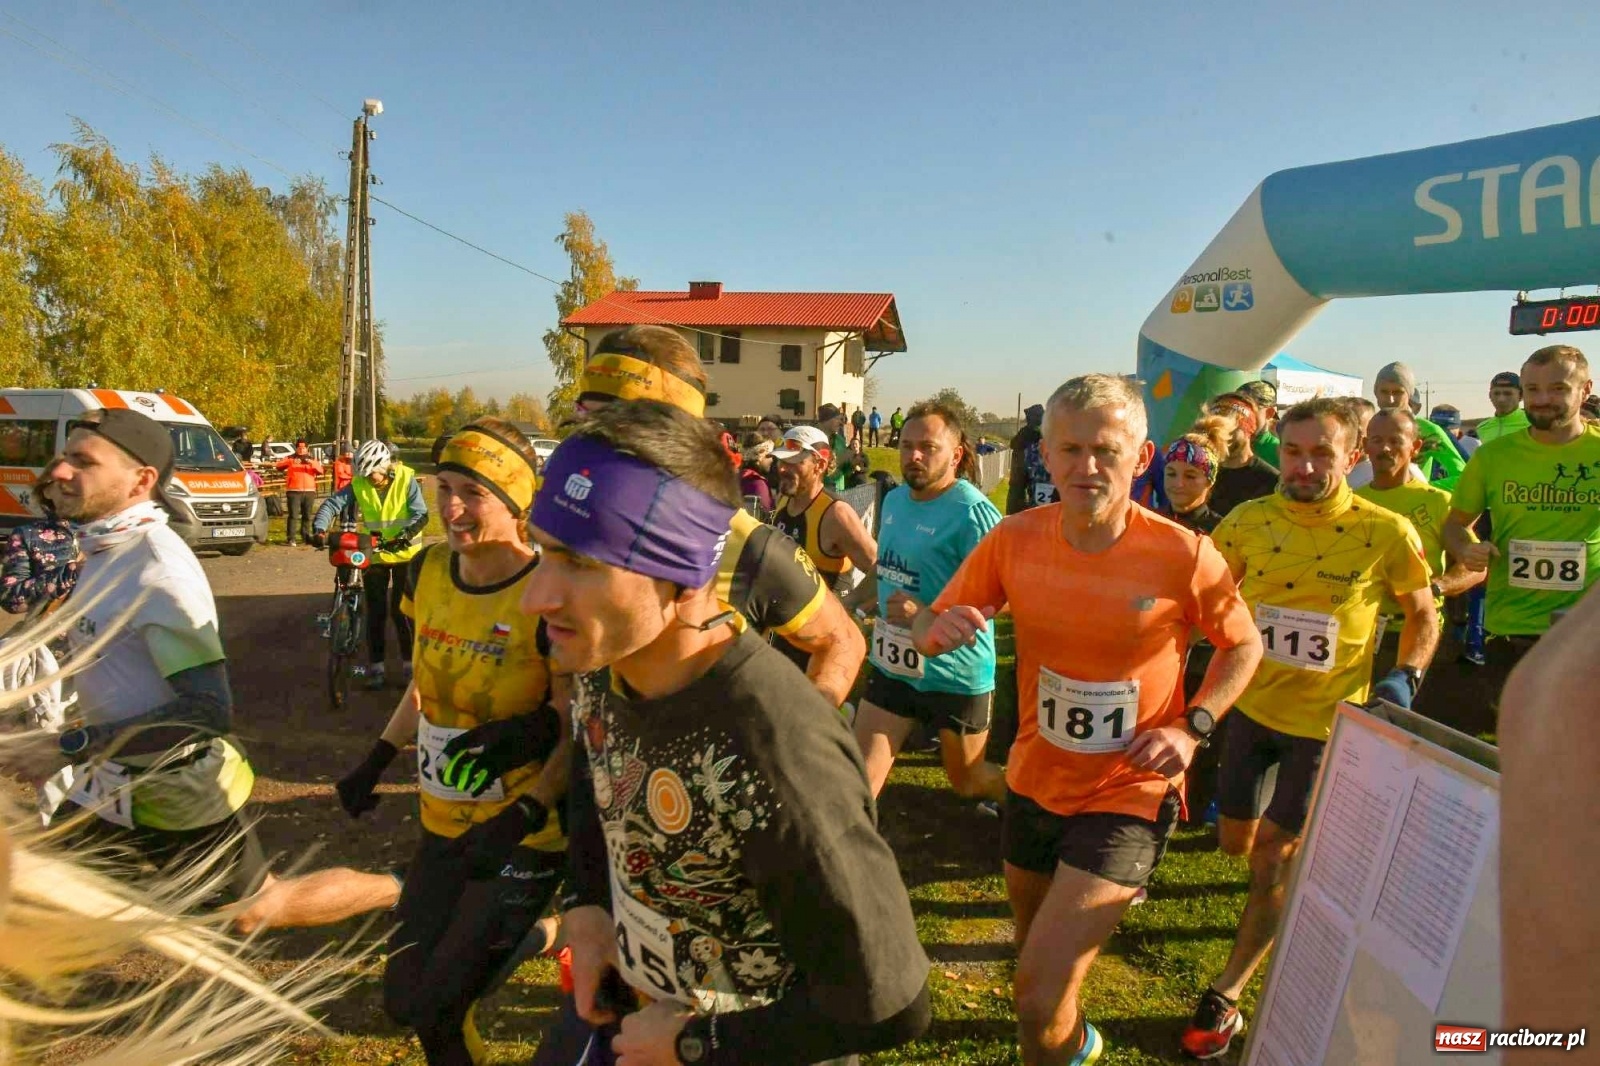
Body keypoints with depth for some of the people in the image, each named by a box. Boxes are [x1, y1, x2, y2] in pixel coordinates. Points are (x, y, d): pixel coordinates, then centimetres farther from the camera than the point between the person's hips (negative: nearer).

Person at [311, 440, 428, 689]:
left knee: (401, 611, 1)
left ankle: (410, 663, 12)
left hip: (404, 554, -2)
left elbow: (420, 515, -20)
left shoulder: (406, 480, -12)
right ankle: (376, 666, 15)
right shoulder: (359, 484, -7)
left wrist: (403, 536, -37)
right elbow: (332, 504, -12)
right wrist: (320, 528, -31)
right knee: (376, 612, 6)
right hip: (373, 555, 2)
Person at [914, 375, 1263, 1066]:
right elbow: (929, 626, -4)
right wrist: (937, 628, -28)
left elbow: (1243, 645, -1)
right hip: (1034, 781, 4)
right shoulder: (1014, 540, -12)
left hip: (1130, 794, -4)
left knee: (1040, 998, -11)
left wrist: (1192, 728, -15)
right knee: (1034, 951, 27)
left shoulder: (1184, 555, -19)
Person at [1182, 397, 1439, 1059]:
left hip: (1327, 718, -3)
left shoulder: (1386, 533, -14)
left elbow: (1423, 614, 2)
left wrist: (1405, 678, -13)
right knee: (1235, 841, 14)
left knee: (1277, 853, 1)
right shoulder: (1249, 521, -8)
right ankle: (1297, 874, 50)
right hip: (1251, 706, 3)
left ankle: (1226, 995, 15)